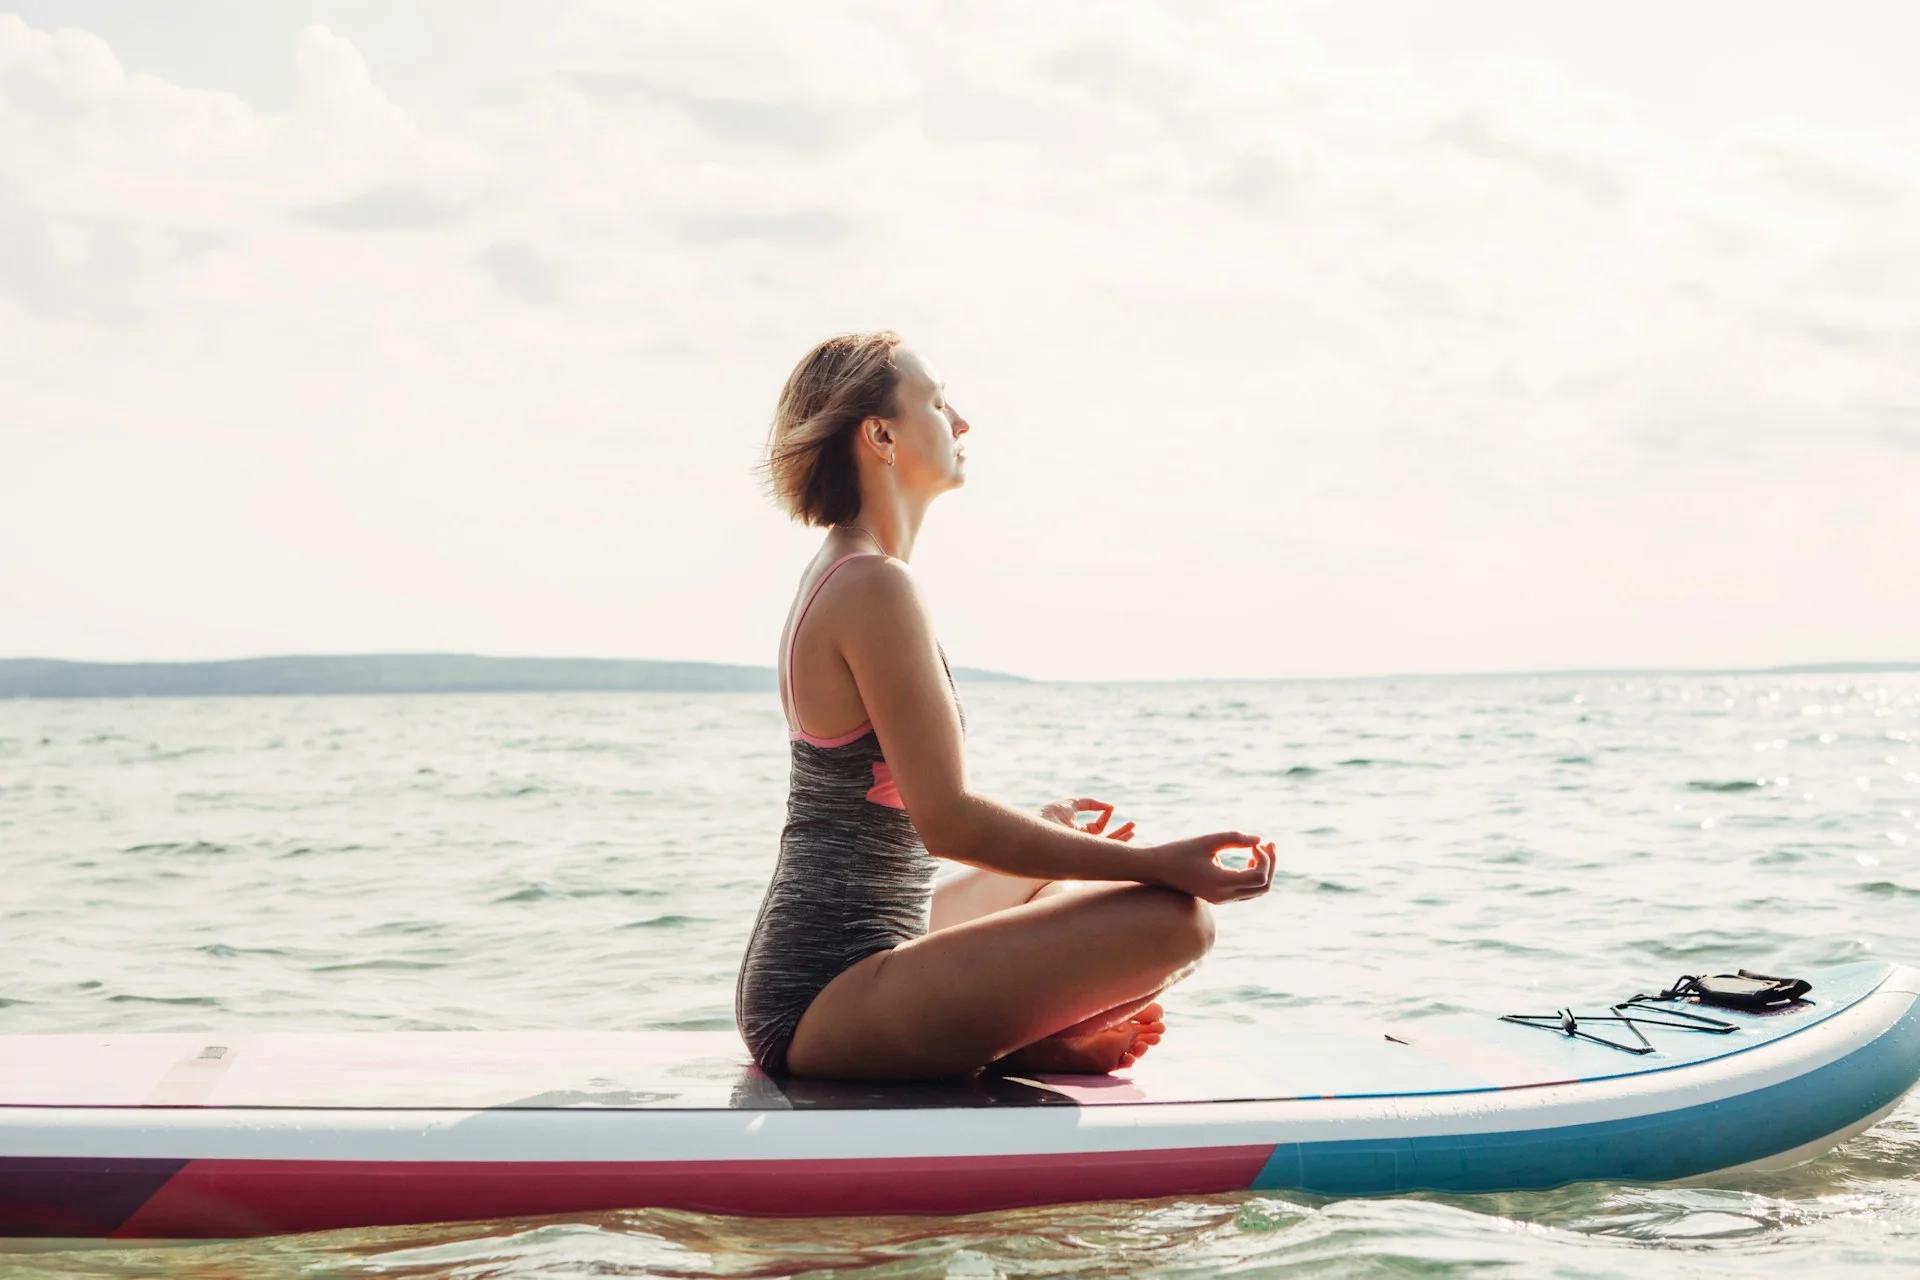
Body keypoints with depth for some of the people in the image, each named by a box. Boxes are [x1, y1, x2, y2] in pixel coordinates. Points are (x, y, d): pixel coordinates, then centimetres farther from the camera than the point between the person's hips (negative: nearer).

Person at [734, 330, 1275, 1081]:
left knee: (1052, 874, 34)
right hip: (830, 1005, -11)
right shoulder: (874, 588, -17)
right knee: (1175, 917, -20)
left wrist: (1041, 825, 33)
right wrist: (1155, 863, -19)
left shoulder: (834, 580, 14)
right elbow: (947, 820, -22)